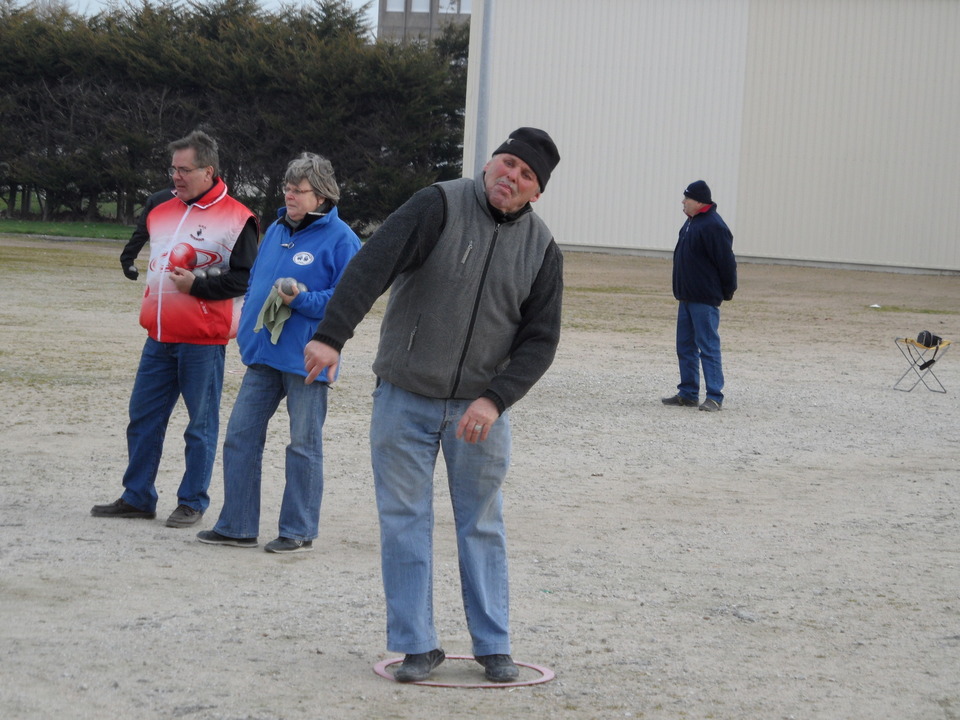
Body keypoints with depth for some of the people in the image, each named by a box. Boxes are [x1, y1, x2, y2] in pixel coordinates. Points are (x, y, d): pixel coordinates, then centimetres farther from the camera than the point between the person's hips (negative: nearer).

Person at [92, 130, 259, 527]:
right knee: (143, 416, 9)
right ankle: (137, 497, 19)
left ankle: (192, 502, 11)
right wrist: (129, 259, 23)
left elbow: (245, 278, -13)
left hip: (203, 341, -6)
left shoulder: (237, 219, -10)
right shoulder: (159, 205, 9)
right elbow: (141, 239, 32)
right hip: (159, 336, 6)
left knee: (201, 423, 2)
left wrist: (197, 284, -19)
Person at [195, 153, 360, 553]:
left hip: (306, 358, -7)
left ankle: (299, 531, 12)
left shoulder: (339, 238, -9)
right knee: (240, 436, 7)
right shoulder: (276, 230, 14)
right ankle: (237, 526, 15)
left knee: (304, 445, 3)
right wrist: (248, 325, 11)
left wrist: (301, 300, -22)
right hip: (263, 354, 7)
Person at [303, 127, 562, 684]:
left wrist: (495, 399, -15)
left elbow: (540, 340, 0)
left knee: (482, 526, 8)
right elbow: (373, 265, -22)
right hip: (405, 397, -2)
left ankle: (494, 645, 18)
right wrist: (332, 336, -35)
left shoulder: (542, 249, 0)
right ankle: (418, 644, 10)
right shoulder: (440, 206, -10)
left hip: (481, 407, 2)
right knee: (405, 521, 1)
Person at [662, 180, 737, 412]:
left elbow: (726, 262, -18)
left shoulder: (713, 226, -18)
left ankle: (714, 397, -3)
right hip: (687, 297, 10)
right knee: (685, 347, 13)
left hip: (704, 300, -10)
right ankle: (688, 394, 20)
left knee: (708, 347, -6)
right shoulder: (692, 222, 12)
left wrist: (727, 291, -9)